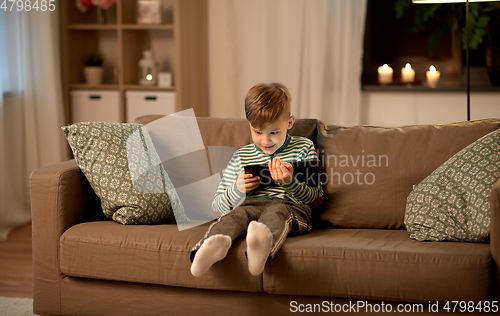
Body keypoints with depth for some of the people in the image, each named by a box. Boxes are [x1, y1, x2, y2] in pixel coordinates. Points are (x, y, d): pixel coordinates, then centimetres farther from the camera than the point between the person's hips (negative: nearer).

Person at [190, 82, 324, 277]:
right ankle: (216, 242, -67)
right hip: (249, 205, 2)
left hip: (289, 205, -2)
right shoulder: (241, 156, 23)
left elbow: (316, 198, 11)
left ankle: (264, 243, -73)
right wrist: (237, 190, -1)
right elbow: (217, 205, 22)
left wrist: (290, 183, -9)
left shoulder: (304, 148, 17)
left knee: (275, 212, -39)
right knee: (235, 215, -34)